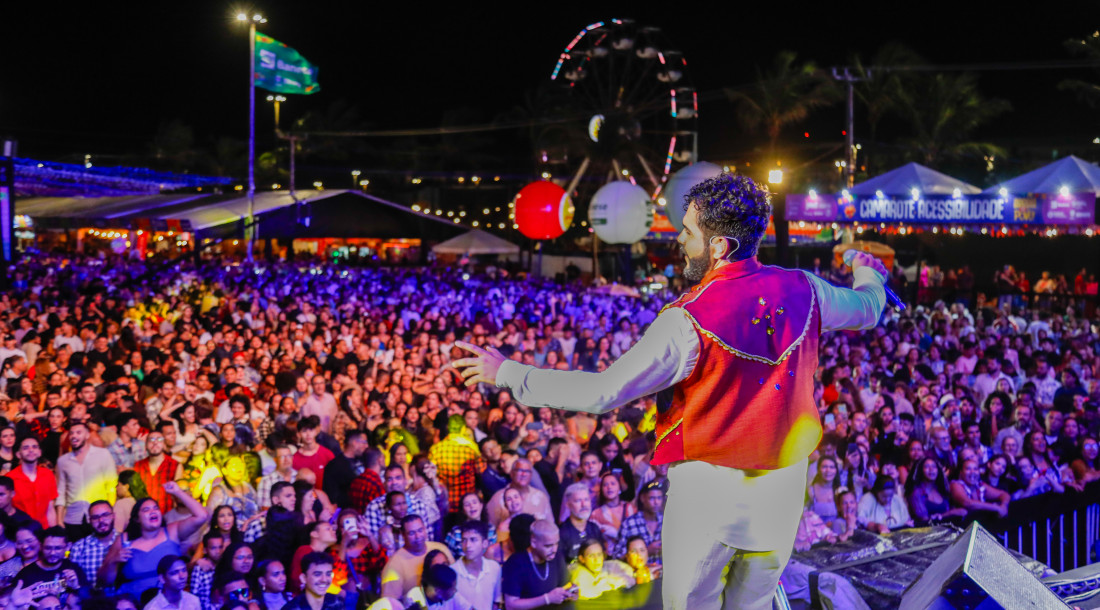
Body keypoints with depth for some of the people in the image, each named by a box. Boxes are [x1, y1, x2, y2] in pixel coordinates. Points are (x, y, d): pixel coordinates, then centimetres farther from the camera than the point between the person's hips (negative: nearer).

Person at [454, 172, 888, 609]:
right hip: (783, 490, 6)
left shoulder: (690, 321, -21)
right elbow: (867, 309, 17)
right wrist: (869, 274, 43)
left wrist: (506, 373, -11)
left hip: (710, 489, -5)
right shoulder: (801, 291, -5)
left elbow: (602, 392, -20)